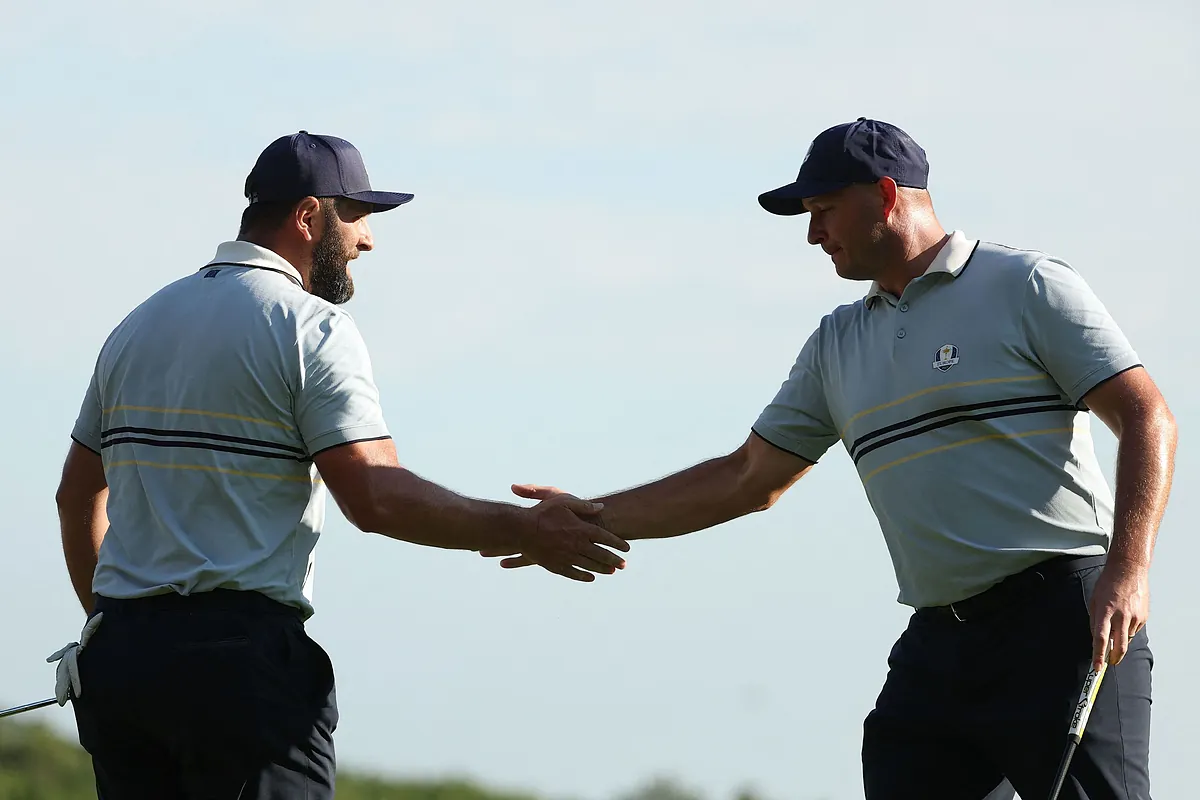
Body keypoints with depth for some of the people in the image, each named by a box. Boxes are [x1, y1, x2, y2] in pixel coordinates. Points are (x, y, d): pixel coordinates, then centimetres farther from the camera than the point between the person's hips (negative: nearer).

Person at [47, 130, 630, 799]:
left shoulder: (138, 325, 18)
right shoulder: (312, 327, -6)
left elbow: (78, 495, 24)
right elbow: (376, 497, -17)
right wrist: (523, 531, -13)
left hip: (117, 651, 7)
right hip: (244, 660, -7)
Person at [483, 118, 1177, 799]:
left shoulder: (1028, 286, 0)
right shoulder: (837, 345, 19)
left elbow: (1148, 418, -6)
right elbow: (749, 479, 25)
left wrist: (1127, 573, -19)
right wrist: (591, 520, 20)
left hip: (1065, 618, -6)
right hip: (936, 644, 6)